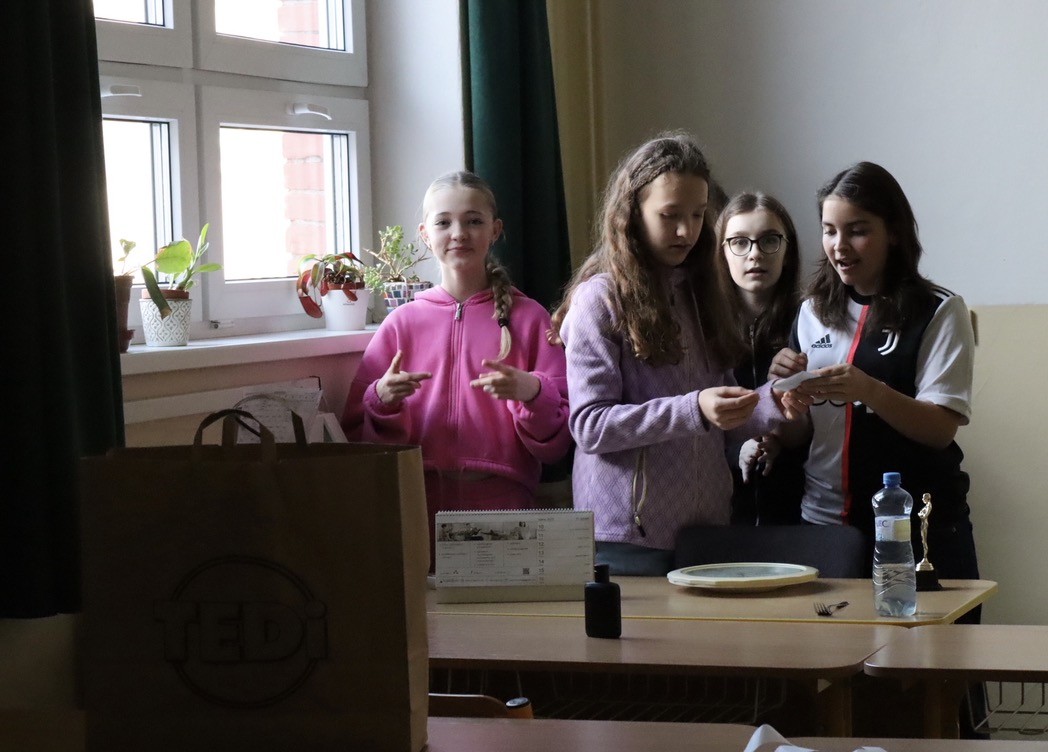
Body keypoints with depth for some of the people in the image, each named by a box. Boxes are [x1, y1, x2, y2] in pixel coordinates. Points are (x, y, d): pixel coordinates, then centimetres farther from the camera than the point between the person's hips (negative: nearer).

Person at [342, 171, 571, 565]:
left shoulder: (528, 317, 6)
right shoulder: (402, 323, 8)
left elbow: (557, 442, 4)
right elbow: (359, 439, 9)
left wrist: (531, 392, -15)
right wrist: (382, 401, -11)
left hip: (503, 506, -1)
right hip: (418, 508, 1)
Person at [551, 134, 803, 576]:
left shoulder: (698, 292, 14)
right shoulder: (600, 300, -6)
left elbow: (717, 423, 15)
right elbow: (589, 427, -14)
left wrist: (769, 404, -6)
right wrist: (693, 409, -24)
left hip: (707, 523, 6)